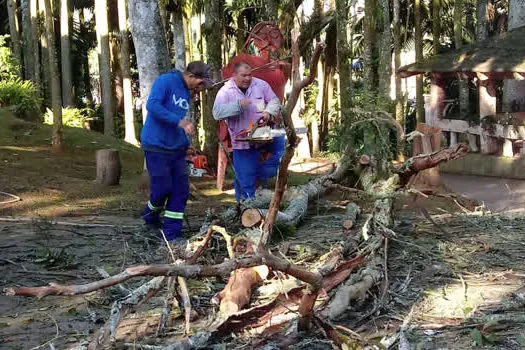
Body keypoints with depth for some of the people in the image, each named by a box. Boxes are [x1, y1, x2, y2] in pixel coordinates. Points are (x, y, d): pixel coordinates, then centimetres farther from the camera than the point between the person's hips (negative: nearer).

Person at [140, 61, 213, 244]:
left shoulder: (187, 93, 13)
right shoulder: (165, 81, -11)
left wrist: (186, 144, 19)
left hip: (177, 149, 8)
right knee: (162, 188, -3)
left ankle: (172, 234, 9)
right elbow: (152, 105, -25)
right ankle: (150, 215, 29)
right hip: (156, 147, -8)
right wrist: (179, 122, -29)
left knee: (181, 190, 3)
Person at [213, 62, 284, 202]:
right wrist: (238, 104, -31)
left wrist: (268, 112, -15)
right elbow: (217, 113, -21)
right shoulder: (226, 92, -8)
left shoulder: (261, 85, 0)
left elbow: (274, 101, 7)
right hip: (242, 143, -3)